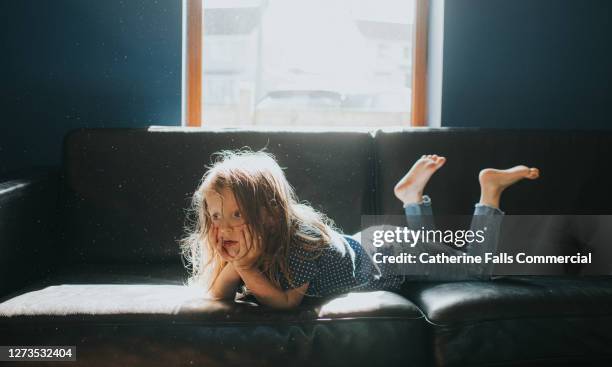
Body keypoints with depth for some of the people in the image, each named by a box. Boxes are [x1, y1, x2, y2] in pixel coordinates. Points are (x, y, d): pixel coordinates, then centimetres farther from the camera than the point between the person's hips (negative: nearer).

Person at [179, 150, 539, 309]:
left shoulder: (297, 237, -40)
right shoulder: (247, 242, -20)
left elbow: (286, 300, -37)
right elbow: (215, 295, -21)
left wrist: (247, 266, -44)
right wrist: (234, 261, -38)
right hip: (363, 247, 6)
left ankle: (490, 187, 27)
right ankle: (413, 194, 39)